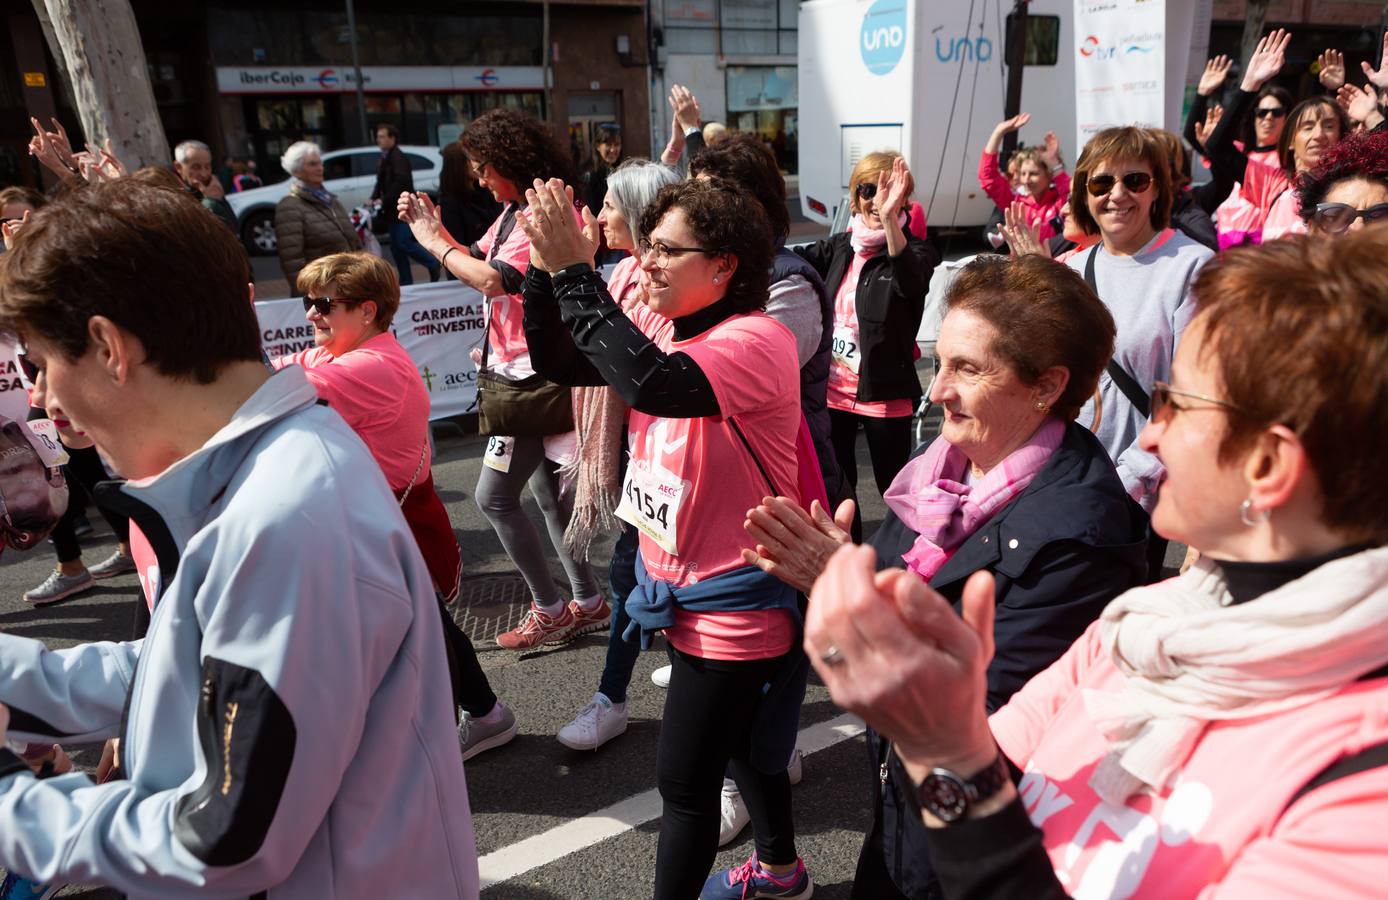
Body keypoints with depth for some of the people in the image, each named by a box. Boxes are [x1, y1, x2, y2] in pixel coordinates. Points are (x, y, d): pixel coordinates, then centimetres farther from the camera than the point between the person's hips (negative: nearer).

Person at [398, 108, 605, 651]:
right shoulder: (515, 212, 11)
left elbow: (495, 280, -29)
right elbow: (479, 265, 20)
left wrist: (435, 242, -16)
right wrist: (433, 228, 8)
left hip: (538, 377, -10)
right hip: (520, 372, 10)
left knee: (494, 495, -6)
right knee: (546, 491, 15)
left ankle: (549, 611, 7)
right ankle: (588, 602, 27)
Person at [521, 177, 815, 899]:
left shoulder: (756, 341, -24)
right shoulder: (662, 325, 2)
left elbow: (652, 383, -41)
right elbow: (559, 361, 1)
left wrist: (576, 272, -36)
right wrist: (545, 269, -13)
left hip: (732, 607, -9)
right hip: (679, 587, 9)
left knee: (683, 778, 1)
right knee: (740, 739, 27)